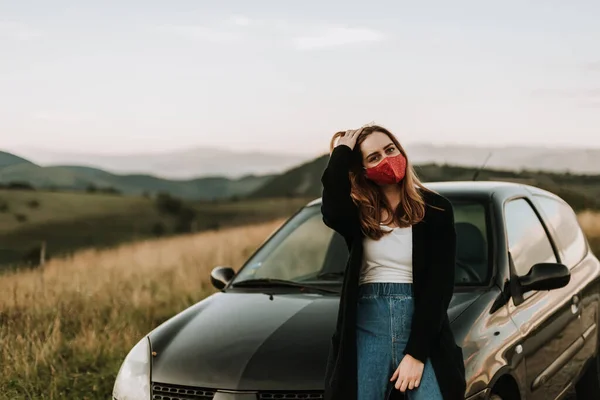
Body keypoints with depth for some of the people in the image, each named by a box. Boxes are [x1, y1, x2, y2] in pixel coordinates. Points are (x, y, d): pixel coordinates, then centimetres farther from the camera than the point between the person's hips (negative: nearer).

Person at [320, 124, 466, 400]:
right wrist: (341, 152, -6)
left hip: (423, 328, -1)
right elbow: (331, 212, -19)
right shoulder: (358, 212, 8)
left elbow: (439, 286, -3)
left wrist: (416, 352, -10)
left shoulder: (435, 209, 3)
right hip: (367, 327, 2)